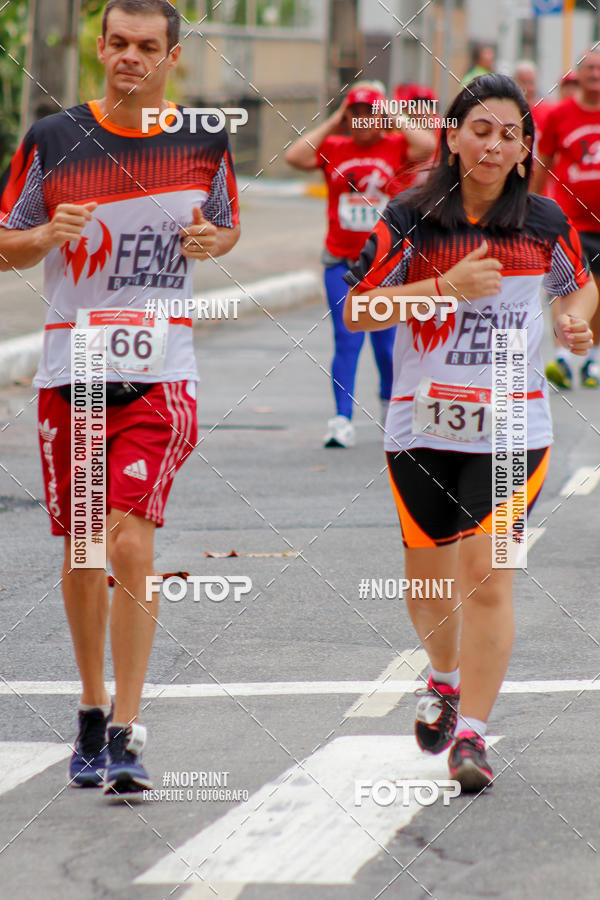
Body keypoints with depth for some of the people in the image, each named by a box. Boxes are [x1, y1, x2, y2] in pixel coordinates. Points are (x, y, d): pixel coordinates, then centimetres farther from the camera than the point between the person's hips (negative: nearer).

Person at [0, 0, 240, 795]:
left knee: (131, 538, -15)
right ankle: (93, 713, 27)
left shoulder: (204, 144, 3)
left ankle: (126, 733, -13)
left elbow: (229, 226, 19)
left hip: (160, 372, -2)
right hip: (71, 366, 2)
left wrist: (211, 240, -4)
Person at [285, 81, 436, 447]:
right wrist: (331, 124, -4)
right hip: (341, 262, 0)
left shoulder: (396, 147, 1)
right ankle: (342, 420, -10)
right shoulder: (333, 148, 4)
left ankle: (389, 398, 37)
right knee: (347, 341, -8)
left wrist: (394, 118, -6)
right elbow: (295, 156, -10)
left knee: (386, 343, 8)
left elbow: (428, 147, -18)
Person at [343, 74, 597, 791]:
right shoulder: (410, 219, -4)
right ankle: (446, 681, 42)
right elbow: (357, 309, -7)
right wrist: (446, 287, -17)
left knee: (487, 577, -11)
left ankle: (472, 733, -6)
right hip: (422, 426, 1)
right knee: (427, 573, 12)